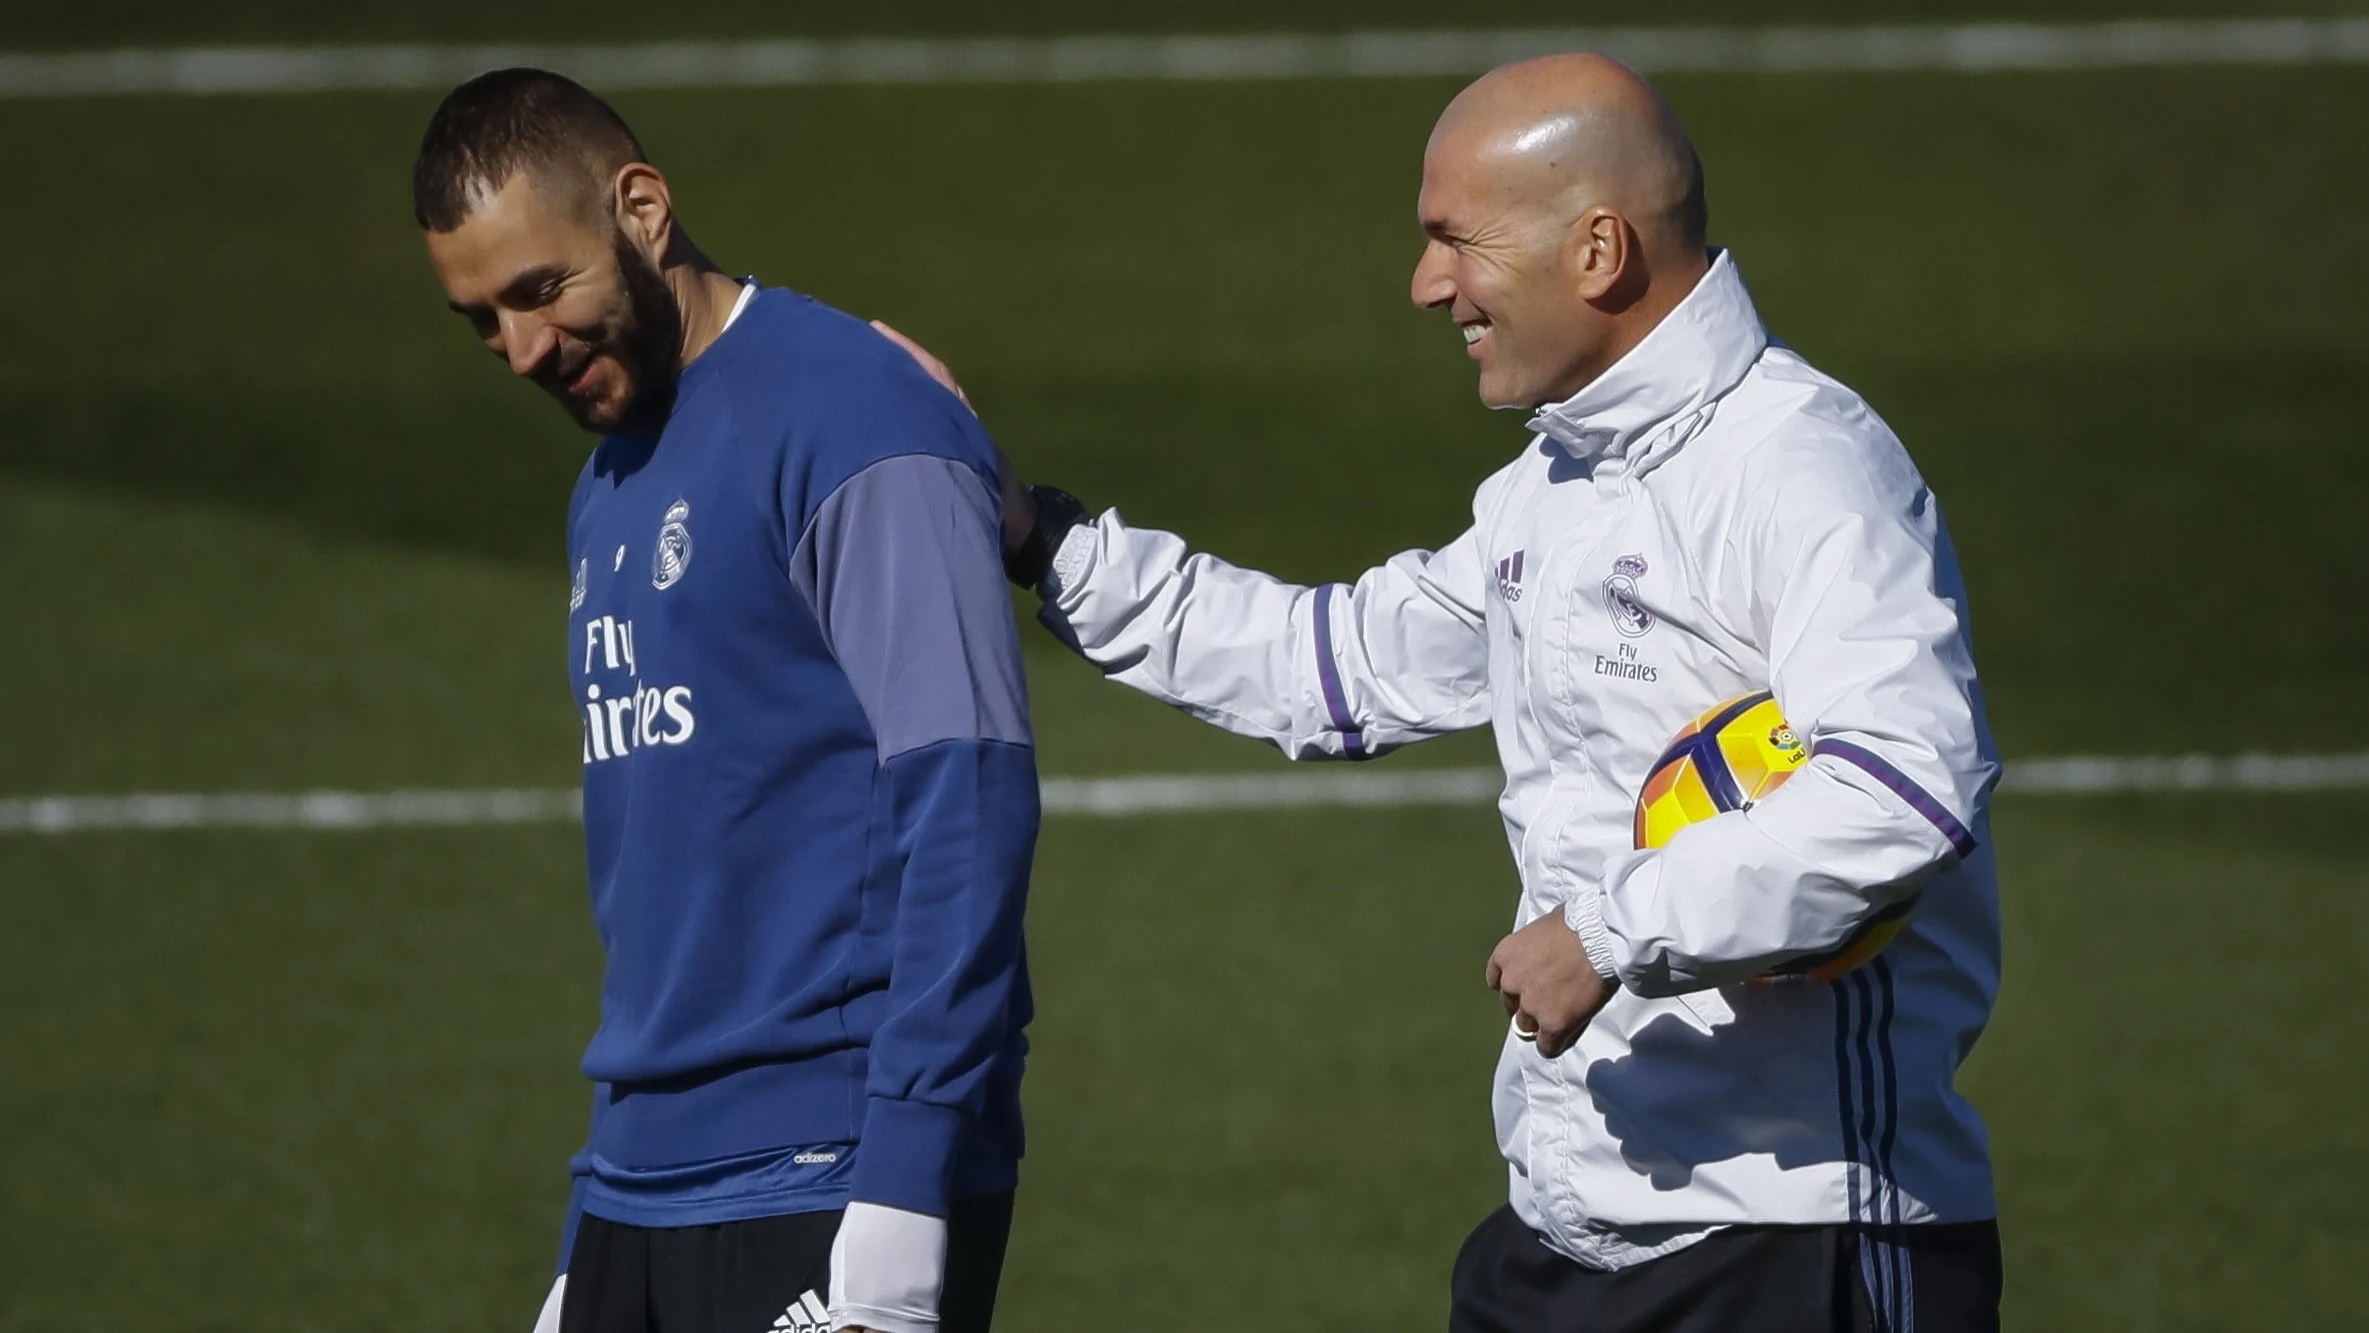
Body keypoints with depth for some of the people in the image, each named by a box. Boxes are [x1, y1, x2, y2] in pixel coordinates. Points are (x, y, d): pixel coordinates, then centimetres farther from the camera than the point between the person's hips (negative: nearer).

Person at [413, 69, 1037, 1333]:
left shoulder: (850, 430, -9)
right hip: (643, 1201, 8)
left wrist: (899, 1199, -20)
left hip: (826, 1184, -8)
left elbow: (964, 805, -16)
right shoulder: (610, 489, 17)